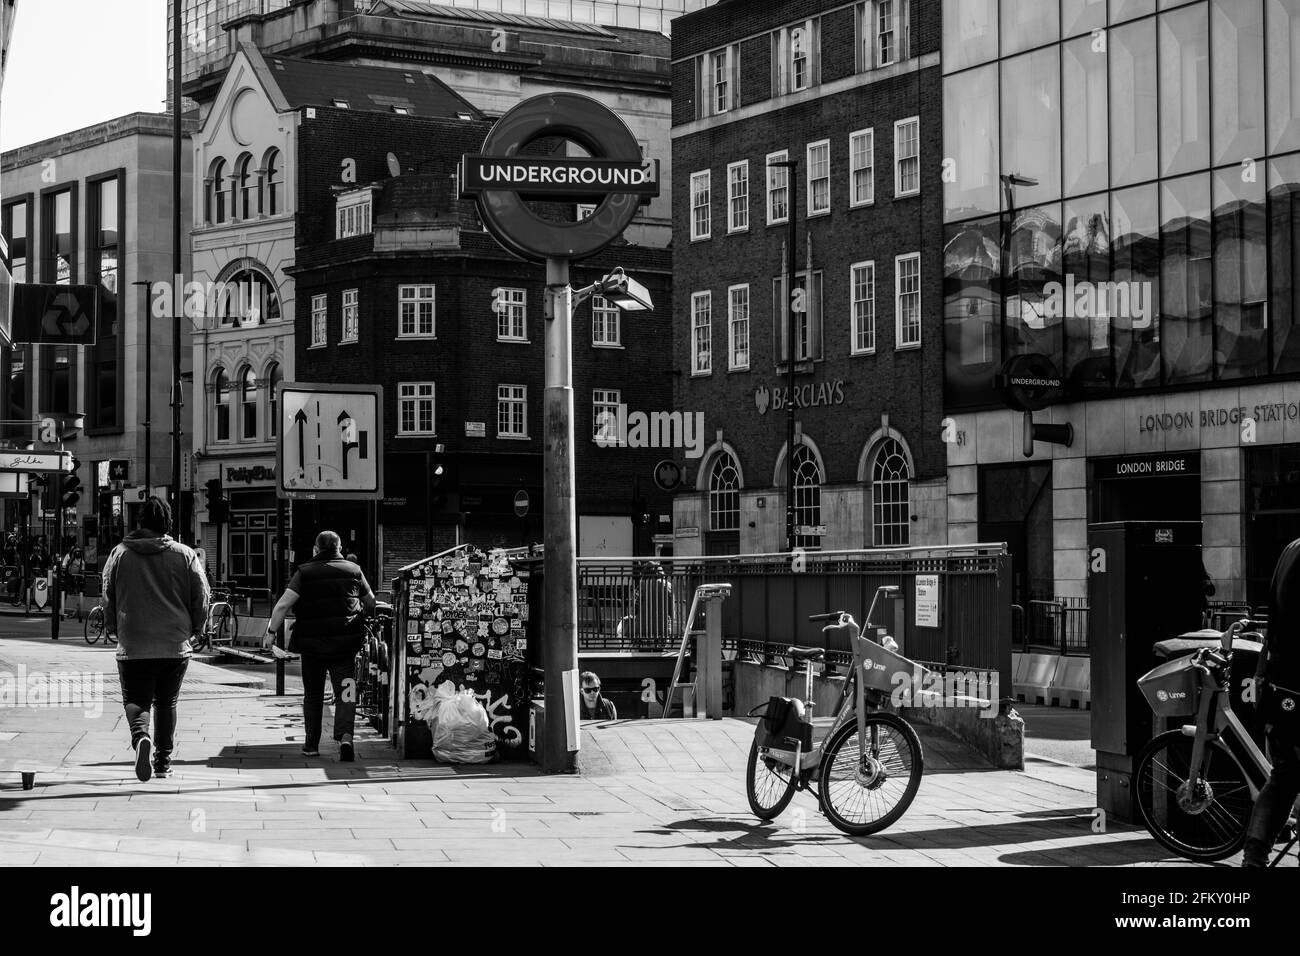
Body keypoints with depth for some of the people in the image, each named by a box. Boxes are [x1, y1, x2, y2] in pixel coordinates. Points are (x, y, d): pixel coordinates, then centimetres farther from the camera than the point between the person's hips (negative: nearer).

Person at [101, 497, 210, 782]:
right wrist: (192, 628, 17)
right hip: (176, 645, 1)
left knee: (136, 700, 5)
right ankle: (163, 761, 19)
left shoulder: (119, 554, -1)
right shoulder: (185, 555, -1)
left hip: (133, 645, -1)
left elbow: (108, 598, 6)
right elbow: (202, 597, 1)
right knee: (167, 703, 15)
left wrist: (114, 628, 22)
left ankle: (141, 736, -24)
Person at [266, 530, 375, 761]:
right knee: (345, 692, 0)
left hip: (312, 642, -1)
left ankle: (311, 744, 18)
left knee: (313, 694, 14)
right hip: (345, 642, 1)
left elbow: (283, 605, -13)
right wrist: (361, 616, 38)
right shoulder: (353, 571, 6)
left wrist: (271, 632, -6)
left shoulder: (305, 572, -3)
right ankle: (345, 736, -22)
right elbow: (371, 602, 19)